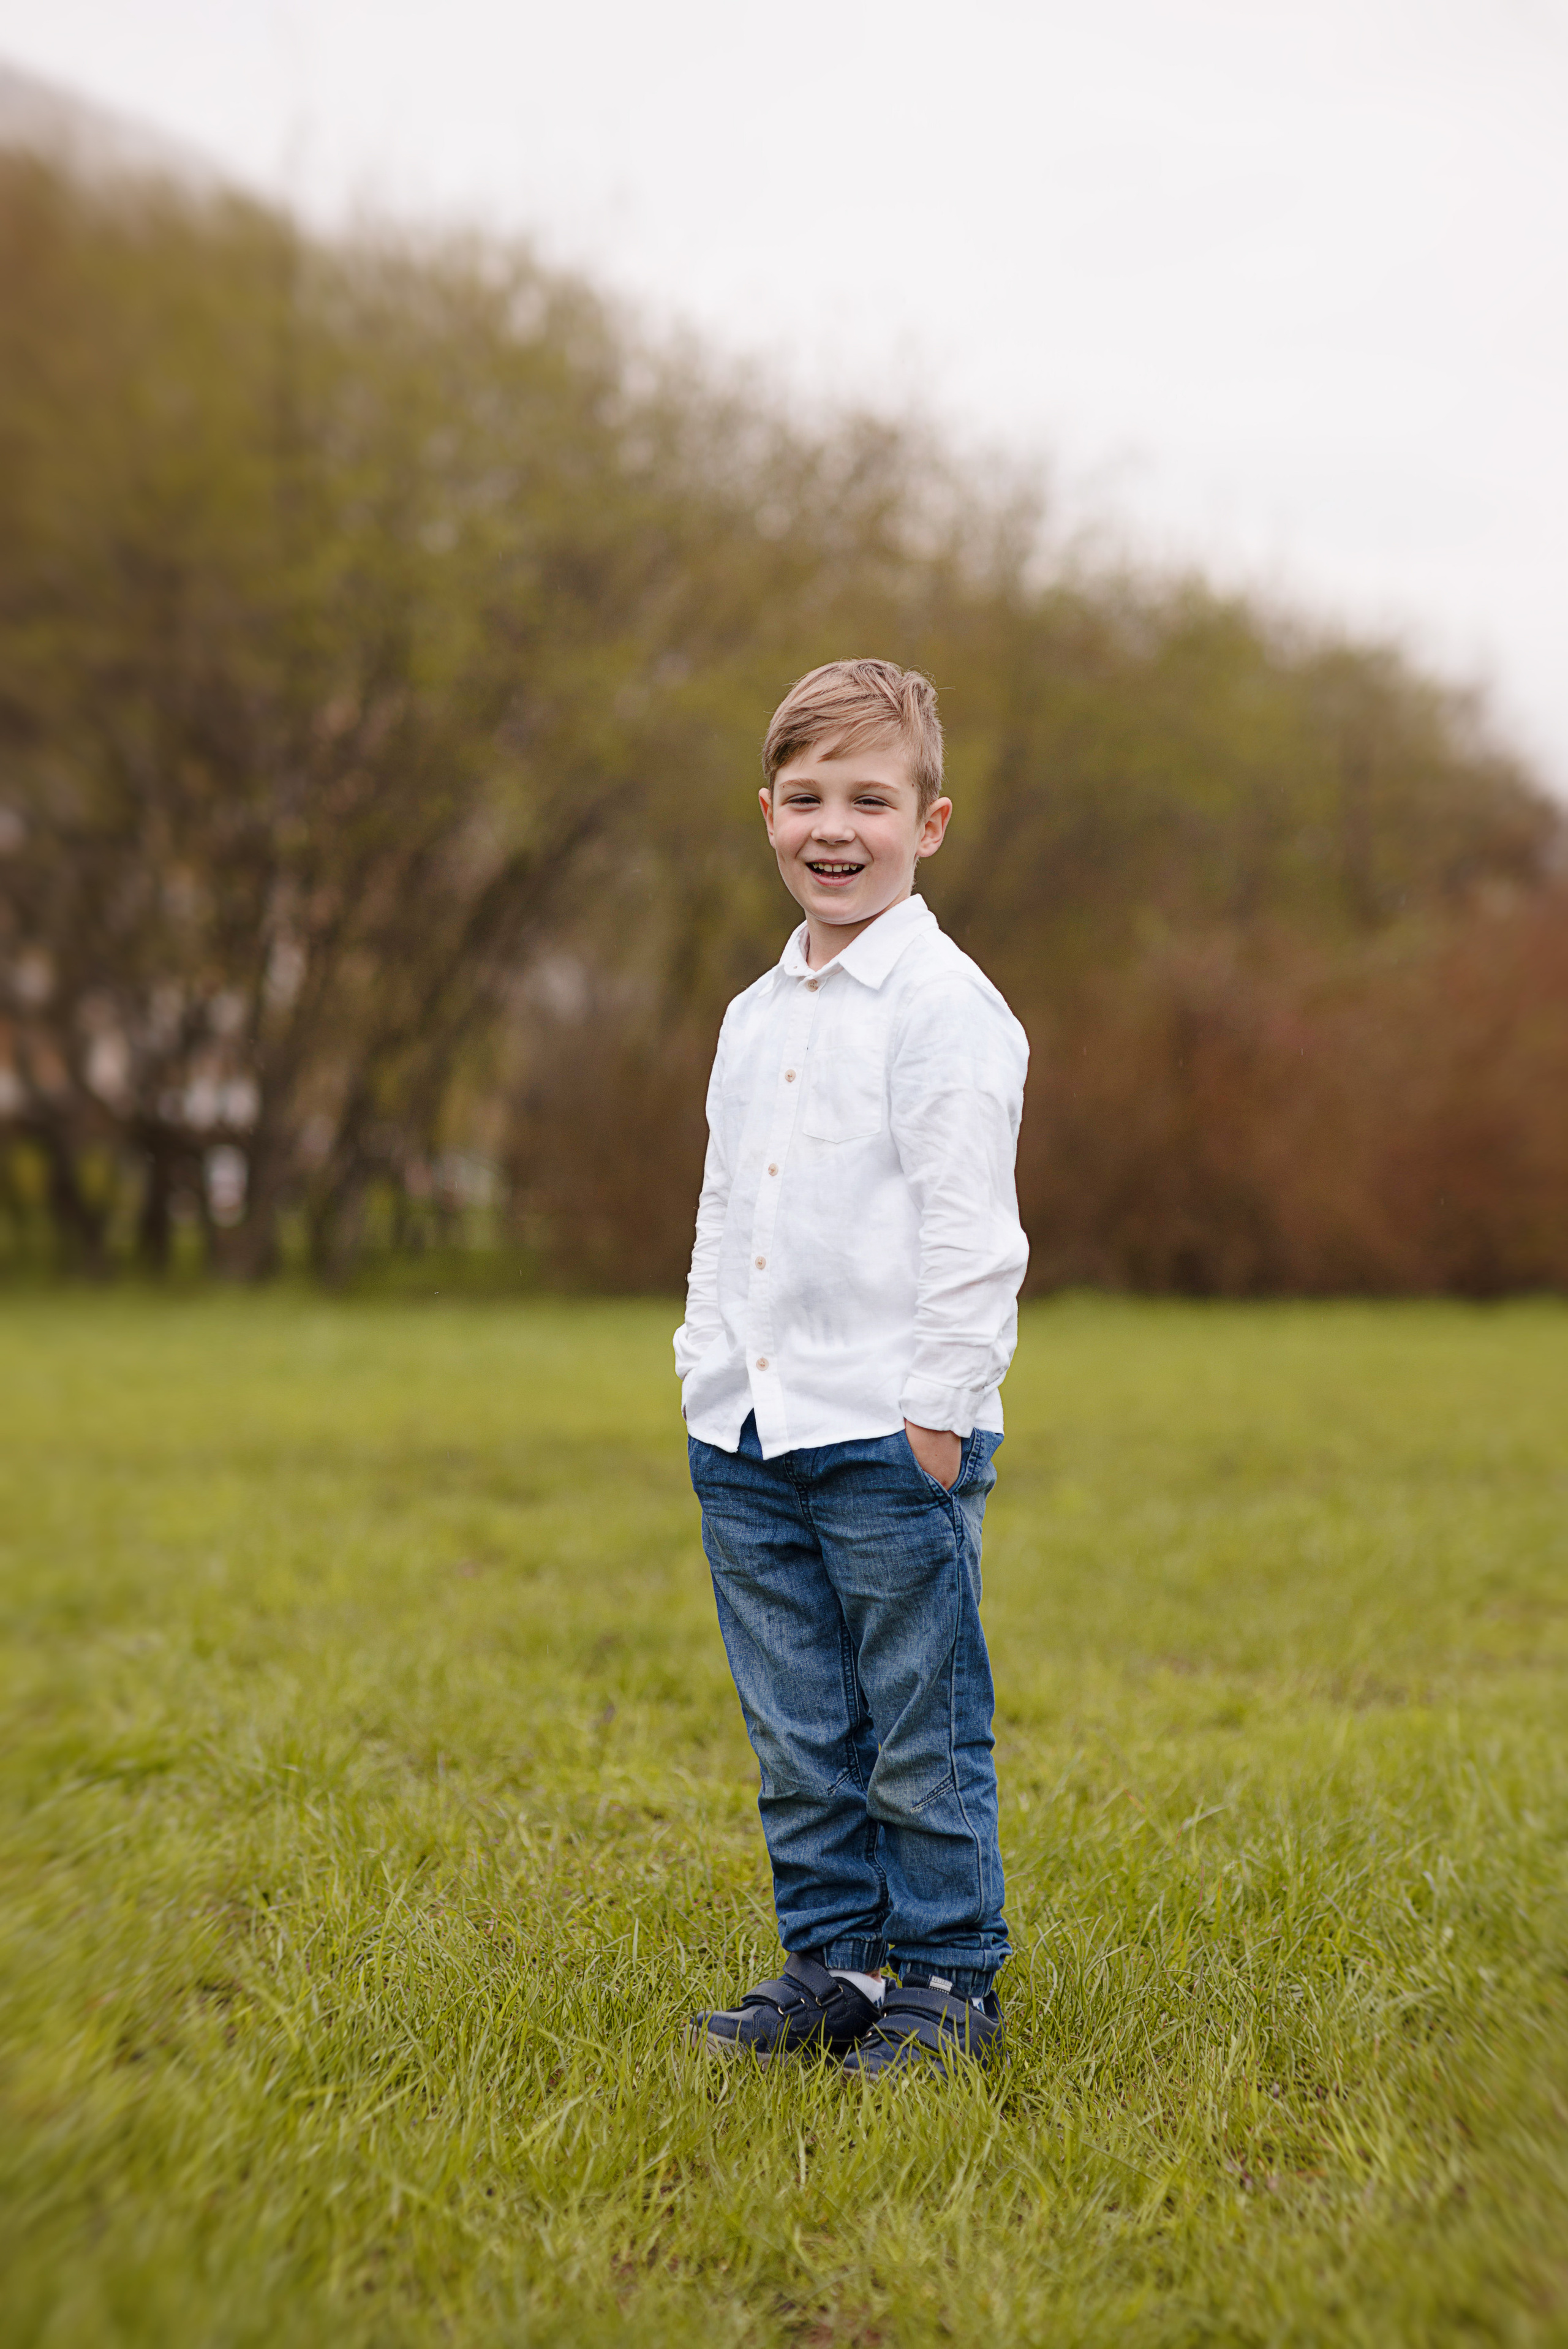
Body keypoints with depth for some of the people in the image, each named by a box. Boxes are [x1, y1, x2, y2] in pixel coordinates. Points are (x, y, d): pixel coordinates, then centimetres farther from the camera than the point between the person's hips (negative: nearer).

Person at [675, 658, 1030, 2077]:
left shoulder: (944, 1006, -9)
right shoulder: (756, 1016, 15)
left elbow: (970, 1227, -12)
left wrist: (942, 1406, -15)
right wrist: (704, 1374, 16)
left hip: (890, 1438, -7)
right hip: (750, 1440, 7)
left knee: (922, 1732, 2)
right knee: (795, 1733, 13)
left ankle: (950, 1981, 16)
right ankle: (833, 1962, 25)